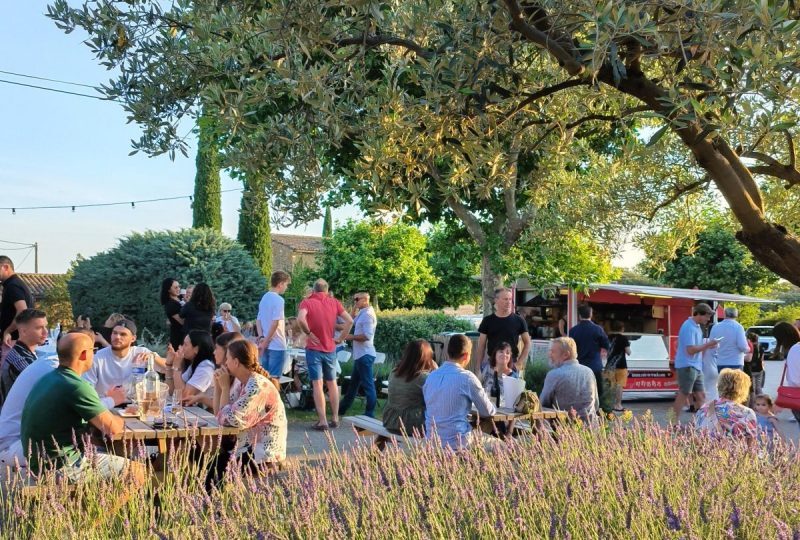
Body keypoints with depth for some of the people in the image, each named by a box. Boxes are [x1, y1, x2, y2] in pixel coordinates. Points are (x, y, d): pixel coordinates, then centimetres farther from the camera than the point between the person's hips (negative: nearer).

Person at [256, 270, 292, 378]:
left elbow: (258, 320, 14)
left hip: (266, 345, 8)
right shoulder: (278, 300, -14)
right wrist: (265, 342, -13)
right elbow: (275, 323, -20)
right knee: (274, 378, -4)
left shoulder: (264, 298, 13)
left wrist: (261, 337, 2)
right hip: (277, 345, -8)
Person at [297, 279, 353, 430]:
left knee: (317, 385, -1)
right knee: (332, 383, 16)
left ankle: (322, 422, -4)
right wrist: (341, 338, 3)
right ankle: (335, 419, 20)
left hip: (314, 349, -3)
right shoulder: (334, 302, 1)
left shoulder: (307, 302, -9)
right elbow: (350, 321, -4)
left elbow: (300, 319, -28)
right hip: (330, 349, 3)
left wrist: (308, 333, -14)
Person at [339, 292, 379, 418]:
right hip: (360, 354, 11)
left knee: (368, 385, -5)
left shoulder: (368, 315, -16)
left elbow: (367, 336, -24)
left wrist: (351, 337, -17)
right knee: (353, 383, 19)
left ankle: (370, 415, 0)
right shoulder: (362, 314, 15)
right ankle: (342, 409, 30)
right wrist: (353, 310, 8)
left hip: (365, 355, -11)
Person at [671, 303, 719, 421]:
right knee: (683, 395, -4)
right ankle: (675, 423, 3)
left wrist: (708, 346, 6)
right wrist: (707, 344, -18)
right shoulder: (689, 327, -17)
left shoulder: (697, 327, 13)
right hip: (687, 366, -9)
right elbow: (690, 350, -23)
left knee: (701, 395, 10)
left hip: (696, 367, 9)